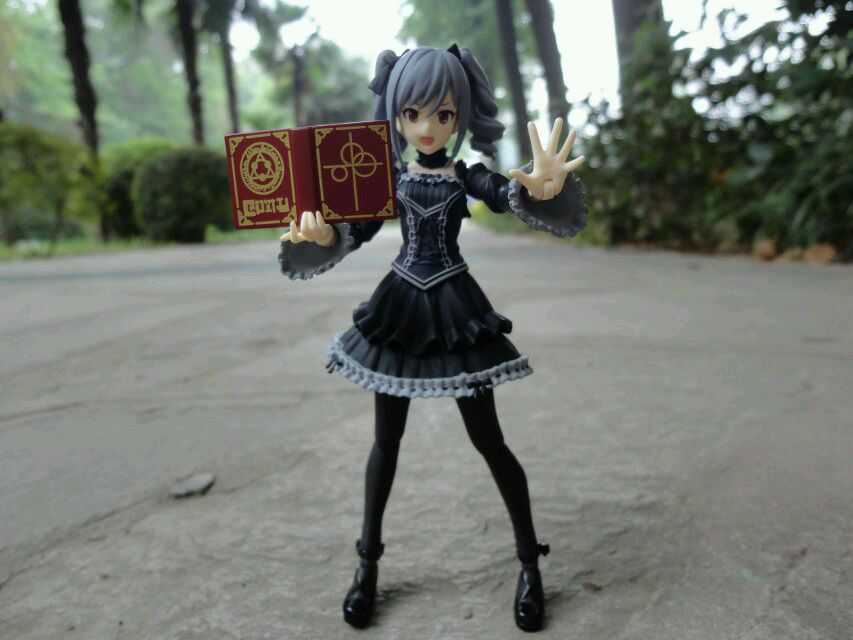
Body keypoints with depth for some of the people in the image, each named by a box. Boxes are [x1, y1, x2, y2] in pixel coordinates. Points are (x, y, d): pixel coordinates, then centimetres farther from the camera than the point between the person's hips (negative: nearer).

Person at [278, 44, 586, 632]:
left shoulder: (469, 178, -4)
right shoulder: (391, 178, 3)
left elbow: (522, 201, -20)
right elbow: (354, 233, 0)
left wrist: (546, 191, -44)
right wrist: (320, 236, -23)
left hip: (456, 311, -2)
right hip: (400, 309, 3)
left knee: (488, 439, 3)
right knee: (387, 438, 11)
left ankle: (530, 563, 19)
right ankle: (368, 561, 27)